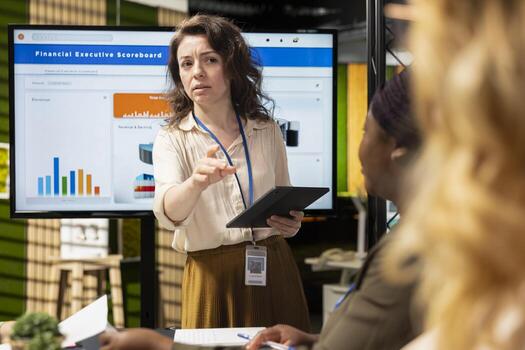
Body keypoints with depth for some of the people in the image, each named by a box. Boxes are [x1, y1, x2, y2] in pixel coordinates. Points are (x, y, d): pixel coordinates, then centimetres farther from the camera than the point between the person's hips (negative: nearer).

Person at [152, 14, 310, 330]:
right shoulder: (172, 140, -2)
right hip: (212, 277, -2)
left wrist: (292, 223, -7)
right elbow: (168, 212, -21)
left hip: (274, 269, 2)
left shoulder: (267, 130, 6)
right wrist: (197, 182, -43)